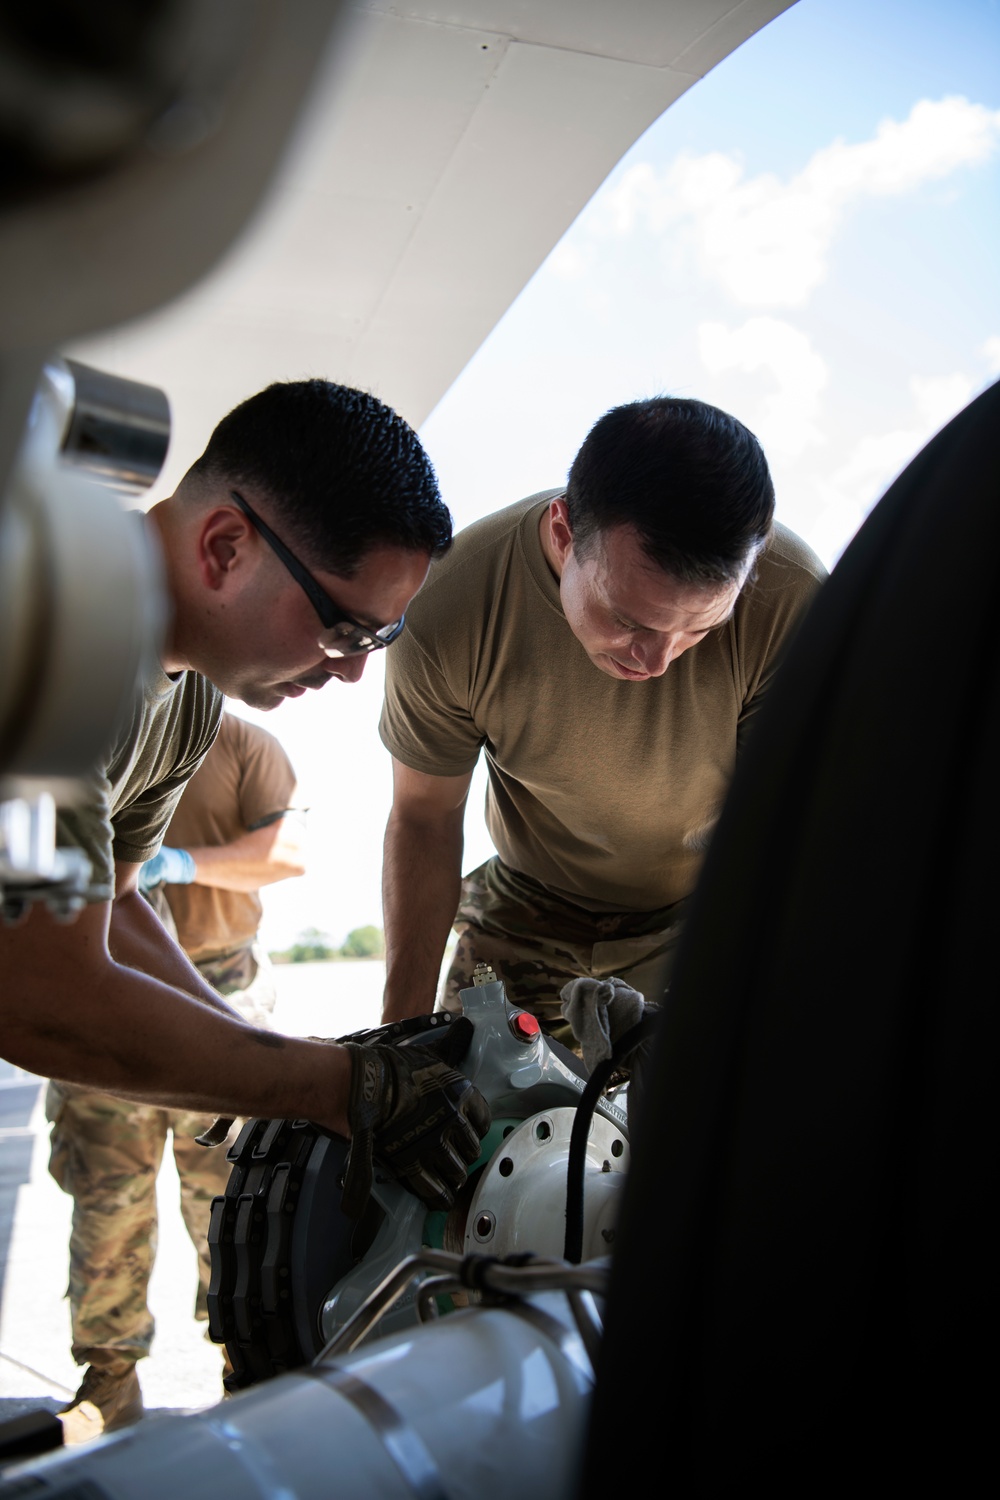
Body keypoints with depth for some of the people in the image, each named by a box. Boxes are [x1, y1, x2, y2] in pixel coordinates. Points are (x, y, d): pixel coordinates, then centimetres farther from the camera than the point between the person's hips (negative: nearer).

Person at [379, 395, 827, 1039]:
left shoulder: (792, 601, -31)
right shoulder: (446, 610, -27)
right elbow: (424, 819, -11)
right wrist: (405, 1031, -10)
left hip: (710, 910, -1)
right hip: (529, 910, 2)